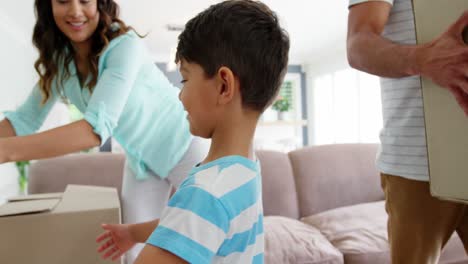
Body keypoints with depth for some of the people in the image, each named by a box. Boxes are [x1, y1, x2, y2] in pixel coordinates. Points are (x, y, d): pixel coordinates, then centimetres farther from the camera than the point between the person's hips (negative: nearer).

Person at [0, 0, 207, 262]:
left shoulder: (124, 45, -29)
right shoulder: (58, 58, -6)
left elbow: (98, 126, -39)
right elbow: (25, 118, -4)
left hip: (182, 145, -6)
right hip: (141, 159, 6)